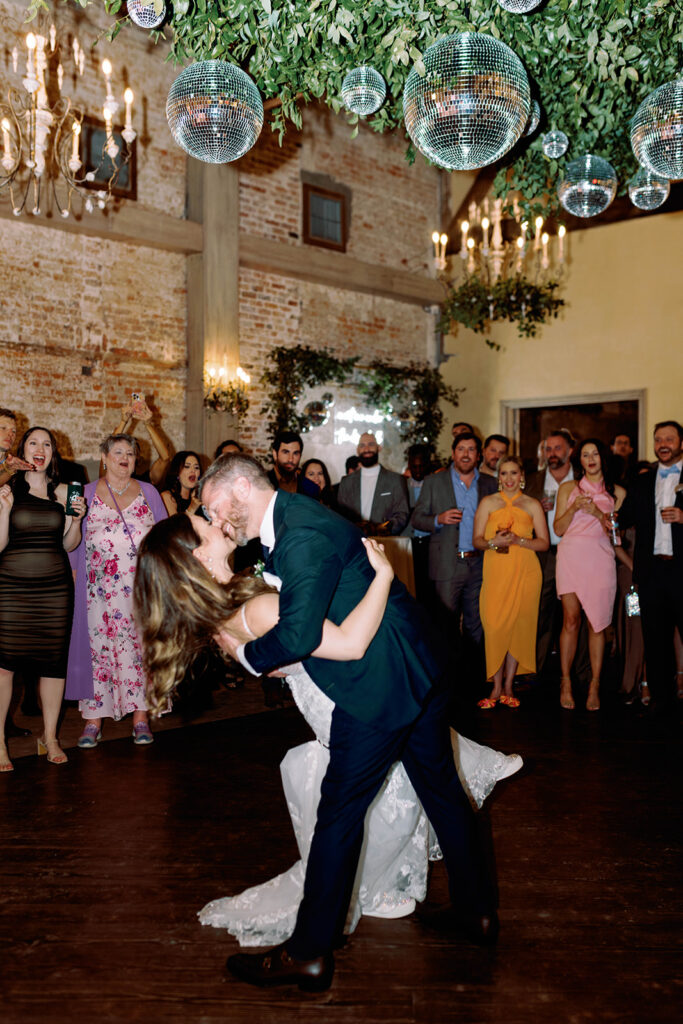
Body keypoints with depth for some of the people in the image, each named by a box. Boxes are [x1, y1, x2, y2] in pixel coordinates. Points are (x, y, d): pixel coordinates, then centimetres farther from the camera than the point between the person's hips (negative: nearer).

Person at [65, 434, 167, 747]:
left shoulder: (149, 493, 11)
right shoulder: (87, 494, 9)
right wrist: (76, 574, -1)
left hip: (142, 585, 0)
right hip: (100, 587, 0)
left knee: (140, 645, 0)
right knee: (99, 646, -1)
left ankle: (140, 715, 8)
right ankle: (94, 718, 6)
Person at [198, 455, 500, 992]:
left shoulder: (301, 534, -21)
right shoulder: (294, 516, 11)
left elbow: (299, 634, -27)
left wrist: (248, 654, -9)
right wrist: (269, 653, 9)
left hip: (379, 686, -10)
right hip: (423, 670, 10)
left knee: (340, 812, 0)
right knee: (442, 789, 21)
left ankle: (310, 953, 13)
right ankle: (479, 911, 37)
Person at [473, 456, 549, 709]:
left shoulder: (532, 505, 9)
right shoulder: (488, 503, 10)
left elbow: (544, 543, 4)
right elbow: (477, 540, 6)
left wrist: (518, 540, -12)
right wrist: (493, 542, -14)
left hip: (525, 573, 0)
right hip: (495, 572, 0)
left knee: (518, 626, 0)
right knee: (494, 625, -9)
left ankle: (508, 686, 11)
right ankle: (496, 687, 1)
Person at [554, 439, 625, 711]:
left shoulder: (617, 492, 14)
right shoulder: (568, 488, 14)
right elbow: (558, 528, 8)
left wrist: (597, 512, -8)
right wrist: (573, 508, -9)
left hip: (600, 558, 0)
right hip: (571, 555, 0)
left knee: (597, 623, -2)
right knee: (571, 619, -6)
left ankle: (594, 686, 4)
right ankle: (566, 682, 3)